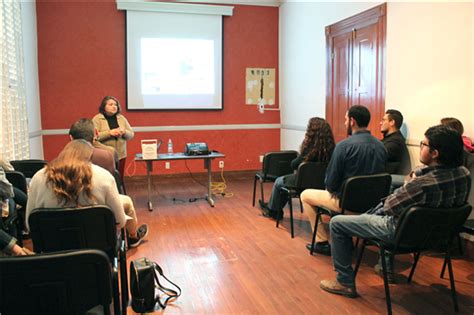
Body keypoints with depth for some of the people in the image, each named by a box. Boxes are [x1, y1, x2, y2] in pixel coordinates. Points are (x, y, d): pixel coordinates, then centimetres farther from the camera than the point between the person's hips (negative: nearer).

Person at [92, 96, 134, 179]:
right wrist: (109, 133, -21)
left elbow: (131, 134, 11)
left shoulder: (121, 118, 10)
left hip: (121, 155, 4)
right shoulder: (97, 119, -2)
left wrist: (124, 132, -10)